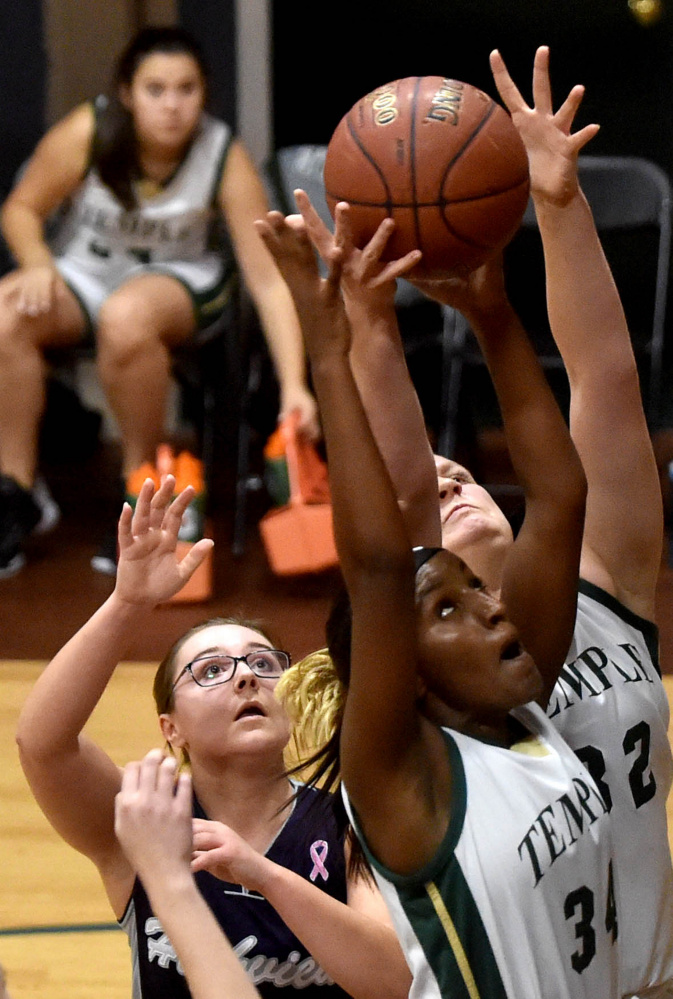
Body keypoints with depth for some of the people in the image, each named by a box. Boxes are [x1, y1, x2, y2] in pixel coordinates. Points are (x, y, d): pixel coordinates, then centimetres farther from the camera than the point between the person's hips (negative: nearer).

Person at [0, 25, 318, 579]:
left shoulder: (225, 159, -20)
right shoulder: (88, 133, -19)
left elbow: (269, 280, -21)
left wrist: (293, 385, -30)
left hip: (177, 275, -2)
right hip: (83, 269, 2)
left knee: (126, 317, -39)